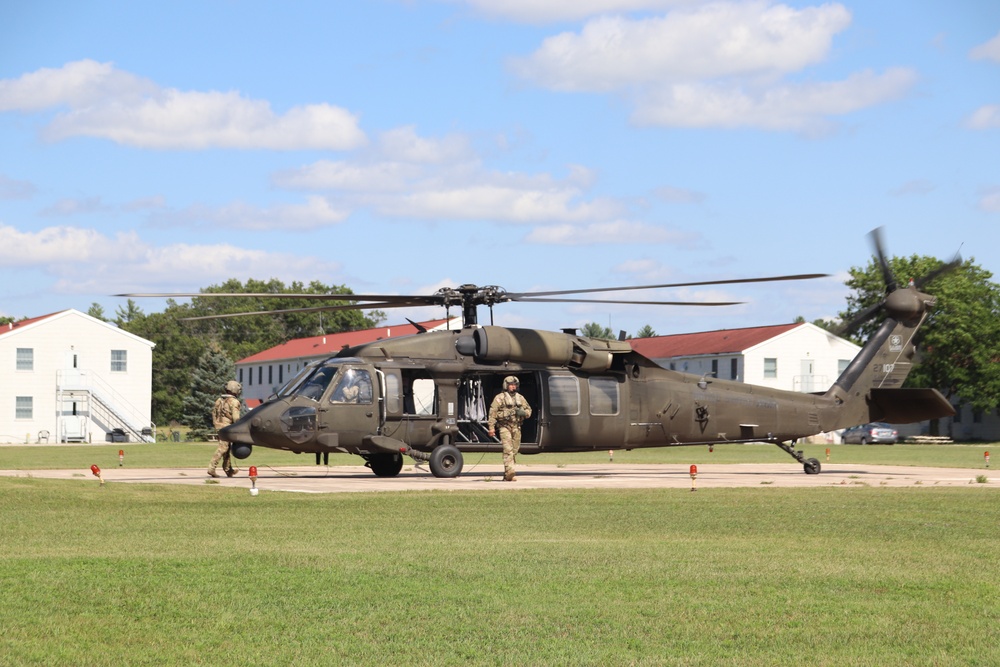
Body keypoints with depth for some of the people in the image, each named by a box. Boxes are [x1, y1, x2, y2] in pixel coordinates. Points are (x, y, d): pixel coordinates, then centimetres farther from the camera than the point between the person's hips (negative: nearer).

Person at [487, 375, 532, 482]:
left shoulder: (520, 398, 14)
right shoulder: (500, 398, -1)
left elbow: (529, 410, 21)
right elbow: (492, 413, -5)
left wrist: (524, 413, -3)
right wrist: (491, 427, -12)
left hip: (517, 428, 5)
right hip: (505, 427, -5)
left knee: (514, 451, 7)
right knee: (508, 450, -15)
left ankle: (507, 475, 17)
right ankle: (510, 473, -22)